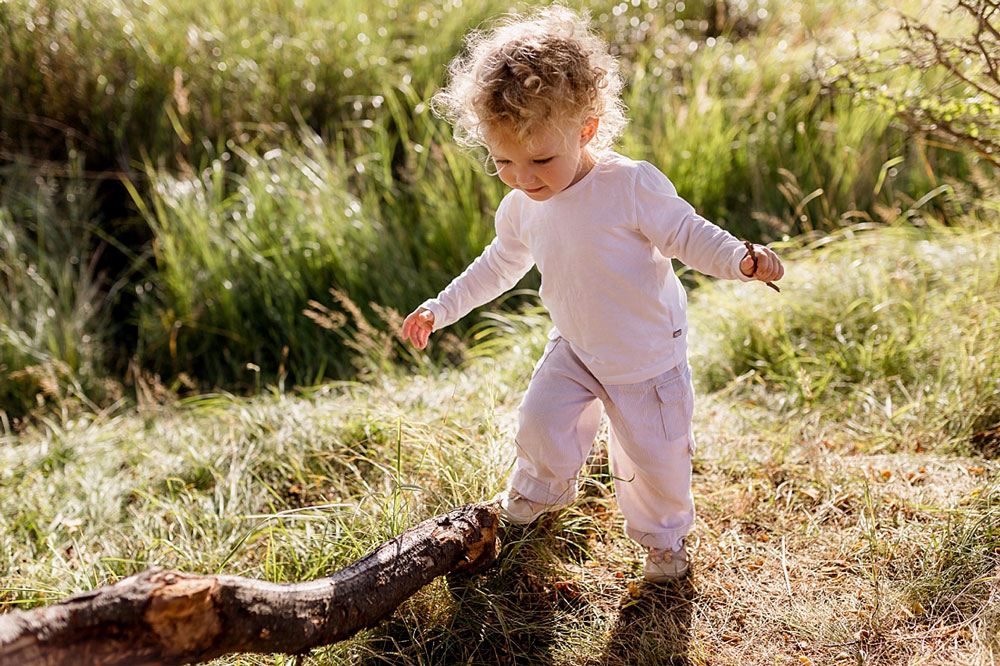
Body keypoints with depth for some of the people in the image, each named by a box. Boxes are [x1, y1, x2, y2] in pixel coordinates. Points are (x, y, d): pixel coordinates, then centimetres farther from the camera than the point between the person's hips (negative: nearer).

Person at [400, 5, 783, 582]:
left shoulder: (632, 187, -27)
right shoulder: (521, 208, -9)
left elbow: (688, 233, -17)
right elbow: (500, 264, 10)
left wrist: (742, 260, -36)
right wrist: (441, 308, 12)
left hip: (648, 353, -4)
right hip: (575, 349, 5)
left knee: (653, 454, 4)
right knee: (543, 419, 2)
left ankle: (664, 536, 34)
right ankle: (544, 489, 39)